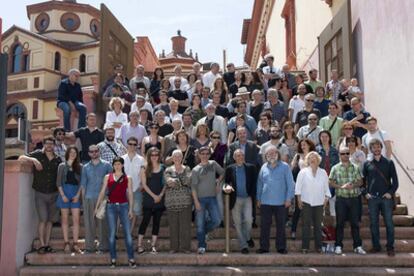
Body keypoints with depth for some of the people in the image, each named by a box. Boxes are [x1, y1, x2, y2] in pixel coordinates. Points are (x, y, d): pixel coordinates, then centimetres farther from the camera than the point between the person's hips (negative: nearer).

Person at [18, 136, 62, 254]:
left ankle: (47, 245, 13)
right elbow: (21, 158, -7)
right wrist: (33, 160, -23)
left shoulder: (58, 160, 6)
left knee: (50, 220, 5)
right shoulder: (38, 154, 0)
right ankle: (42, 245, -2)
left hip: (53, 194, 3)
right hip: (40, 194, -3)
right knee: (43, 219, -9)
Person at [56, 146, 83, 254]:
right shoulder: (62, 166, 5)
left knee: (76, 220, -3)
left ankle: (75, 245, -1)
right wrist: (63, 195, -8)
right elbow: (58, 182, 2)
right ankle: (66, 244, 7)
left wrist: (78, 195, -7)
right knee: (65, 219, 3)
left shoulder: (80, 167, 7)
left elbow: (82, 183, 5)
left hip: (76, 194, 1)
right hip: (64, 193, -1)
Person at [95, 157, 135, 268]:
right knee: (112, 233, 3)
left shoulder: (127, 178, 7)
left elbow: (130, 194, 5)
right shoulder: (107, 177, 9)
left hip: (124, 206, -1)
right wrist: (97, 207, 3)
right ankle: (113, 259, 10)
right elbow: (102, 192, 8)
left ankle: (131, 259, 2)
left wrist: (130, 209, -3)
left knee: (127, 233, -3)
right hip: (111, 206, 1)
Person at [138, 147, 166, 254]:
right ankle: (139, 245, 2)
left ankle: (153, 245, 10)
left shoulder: (163, 168, 6)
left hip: (160, 199, 2)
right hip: (148, 199, -2)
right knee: (145, 221, -4)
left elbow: (166, 183, 5)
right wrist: (153, 195, -8)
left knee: (156, 222, 4)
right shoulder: (145, 168, 2)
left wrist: (160, 195, -7)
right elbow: (144, 184, -2)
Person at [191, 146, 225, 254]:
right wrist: (196, 201, -12)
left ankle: (203, 232, 21)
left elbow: (222, 172, 24)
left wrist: (218, 182, 7)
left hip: (212, 198, 3)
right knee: (200, 224, -1)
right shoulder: (196, 170, 0)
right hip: (200, 198, -3)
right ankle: (201, 246, 9)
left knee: (217, 221, -6)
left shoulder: (213, 164, 9)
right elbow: (193, 187, -5)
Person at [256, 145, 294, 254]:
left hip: (280, 202, -2)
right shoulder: (264, 167, 9)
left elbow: (290, 183, -2)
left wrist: (288, 198, -7)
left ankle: (281, 247, 14)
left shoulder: (284, 166, 0)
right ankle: (264, 247, 12)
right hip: (265, 202, 3)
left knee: (281, 226, 5)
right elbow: (259, 184, 14)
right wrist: (258, 199, 11)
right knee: (264, 225, 4)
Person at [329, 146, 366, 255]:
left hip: (354, 198, 2)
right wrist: (341, 186, -15)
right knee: (340, 223, 3)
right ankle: (338, 246, 10)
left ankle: (358, 246, 11)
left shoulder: (355, 168, 9)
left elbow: (360, 181, 9)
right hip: (341, 198, -1)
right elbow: (331, 182, -1)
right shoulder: (335, 168, 4)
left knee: (355, 222, 4)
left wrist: (353, 185, -11)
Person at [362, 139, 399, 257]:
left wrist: (391, 192, -7)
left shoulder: (389, 163, 5)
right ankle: (376, 246, 16)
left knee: (389, 223, -2)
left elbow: (395, 180, 3)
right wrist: (365, 193, 1)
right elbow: (362, 180, 11)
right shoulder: (367, 164, 8)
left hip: (386, 197, -1)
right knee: (373, 223, 6)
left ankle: (390, 247, 7)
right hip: (372, 198, 1)